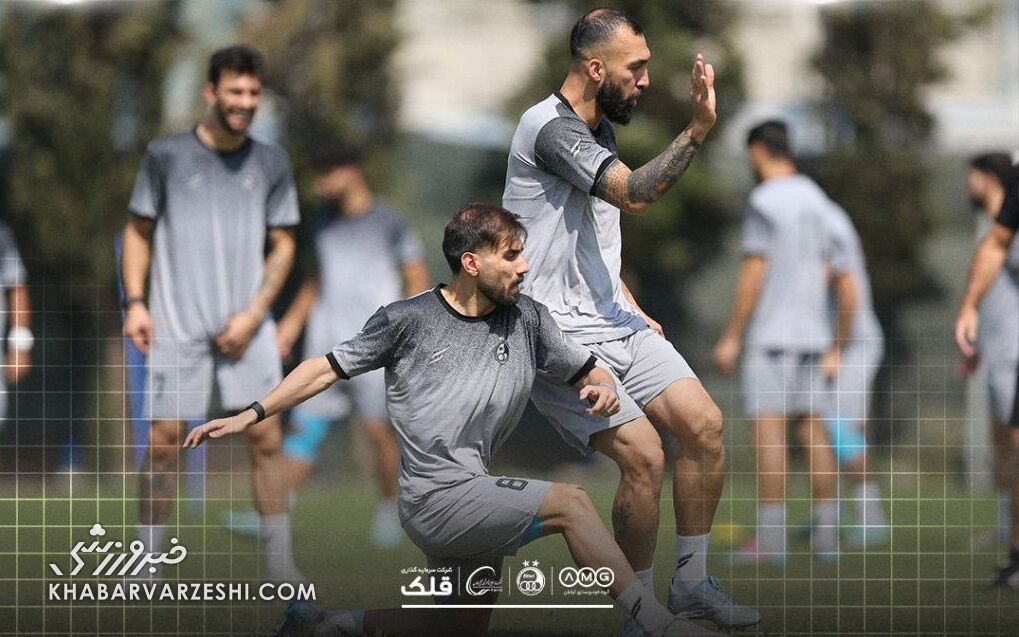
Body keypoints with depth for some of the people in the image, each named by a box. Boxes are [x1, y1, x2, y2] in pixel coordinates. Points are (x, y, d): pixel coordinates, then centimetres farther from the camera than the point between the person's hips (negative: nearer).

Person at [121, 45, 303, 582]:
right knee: (164, 442, -4)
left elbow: (282, 246, 10)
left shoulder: (270, 163, 8)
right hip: (175, 326, -2)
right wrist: (135, 303, -3)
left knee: (266, 438, -4)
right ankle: (147, 562, 4)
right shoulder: (167, 155, 3)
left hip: (245, 327, 2)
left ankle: (279, 565, 1)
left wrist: (254, 314, -3)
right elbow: (138, 231, 9)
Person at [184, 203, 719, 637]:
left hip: (476, 497, 7)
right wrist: (250, 416, -1)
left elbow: (587, 373, 16)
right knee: (571, 503, -20)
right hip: (435, 498, -7)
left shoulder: (527, 319, 8)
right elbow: (329, 368, 3)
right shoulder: (409, 320, -4)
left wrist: (602, 390, -9)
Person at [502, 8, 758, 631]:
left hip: (614, 322, 9)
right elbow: (634, 195, -30)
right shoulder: (551, 128, -16)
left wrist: (635, 312, 18)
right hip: (559, 333, -9)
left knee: (704, 425, -4)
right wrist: (698, 129, -33)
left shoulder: (599, 131, 15)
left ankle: (692, 583, 11)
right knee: (644, 456, -19)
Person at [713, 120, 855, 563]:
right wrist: (836, 350, 20)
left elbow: (754, 272, -15)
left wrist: (731, 338, -14)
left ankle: (769, 538, -12)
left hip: (771, 335, -7)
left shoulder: (765, 201, -7)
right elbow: (846, 287, 16)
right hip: (812, 333, 7)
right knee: (812, 429, 9)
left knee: (766, 429, -8)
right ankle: (827, 535, 7)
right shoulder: (819, 204, 16)